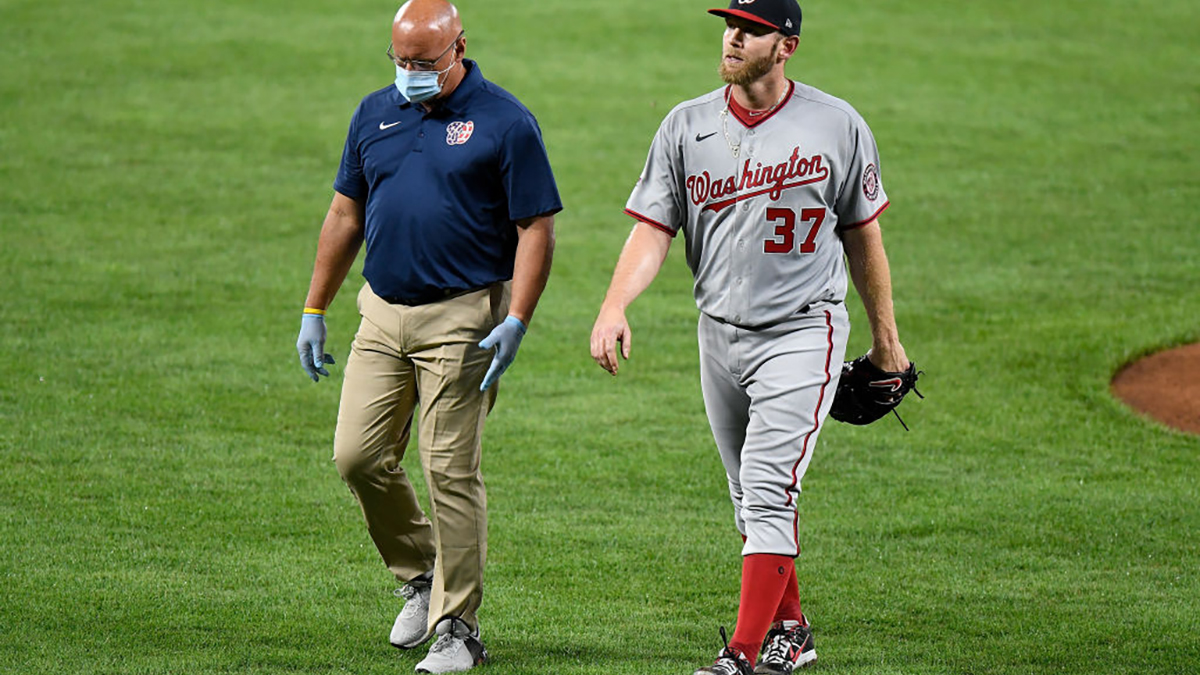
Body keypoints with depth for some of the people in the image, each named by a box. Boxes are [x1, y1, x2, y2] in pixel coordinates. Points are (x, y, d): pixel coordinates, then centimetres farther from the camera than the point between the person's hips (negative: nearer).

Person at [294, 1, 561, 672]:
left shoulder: (505, 122, -7)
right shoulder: (376, 114, 10)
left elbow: (537, 230, -8)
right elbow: (346, 215, 17)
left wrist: (515, 324, -17)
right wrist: (315, 310, 15)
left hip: (462, 319, -6)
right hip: (382, 314, 6)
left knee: (451, 471, -6)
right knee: (358, 455, 2)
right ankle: (421, 575, 24)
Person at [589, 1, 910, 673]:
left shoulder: (837, 126, -4)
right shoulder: (686, 126, 1)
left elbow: (863, 234, 6)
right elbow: (654, 229, -4)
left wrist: (886, 336, 10)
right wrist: (615, 306, -21)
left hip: (803, 333, -4)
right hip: (719, 334, 4)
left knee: (770, 491, -15)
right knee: (753, 497, 15)